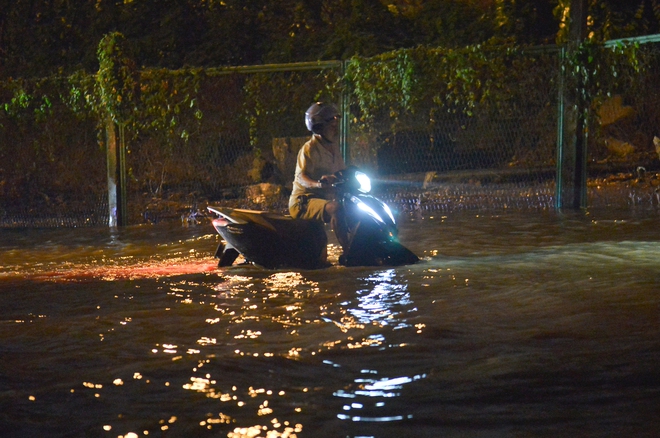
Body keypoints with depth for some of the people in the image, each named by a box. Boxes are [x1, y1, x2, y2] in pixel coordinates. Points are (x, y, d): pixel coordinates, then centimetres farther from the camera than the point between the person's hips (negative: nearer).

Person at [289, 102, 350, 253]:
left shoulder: (334, 148, 16)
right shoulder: (309, 149, -11)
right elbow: (301, 177, -24)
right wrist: (318, 184, -43)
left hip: (326, 198, 9)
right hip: (303, 201, -9)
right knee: (336, 209, -35)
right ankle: (347, 251, -36)